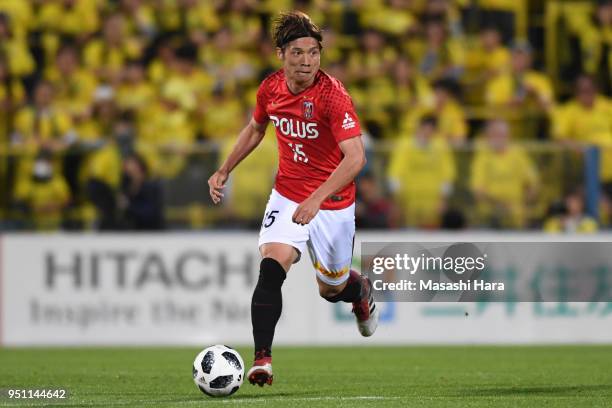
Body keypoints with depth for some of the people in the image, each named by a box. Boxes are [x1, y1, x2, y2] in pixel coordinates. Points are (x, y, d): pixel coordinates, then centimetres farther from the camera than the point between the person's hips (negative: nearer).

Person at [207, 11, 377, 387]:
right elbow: (256, 129, 18)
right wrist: (225, 171, 15)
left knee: (332, 289, 14)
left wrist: (318, 198, -41)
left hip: (332, 203, -3)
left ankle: (362, 291, 52)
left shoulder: (333, 95, -24)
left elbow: (355, 157, -32)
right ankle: (262, 359, -24)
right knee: (272, 267, -22)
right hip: (287, 196, 3)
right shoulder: (271, 89, -6)